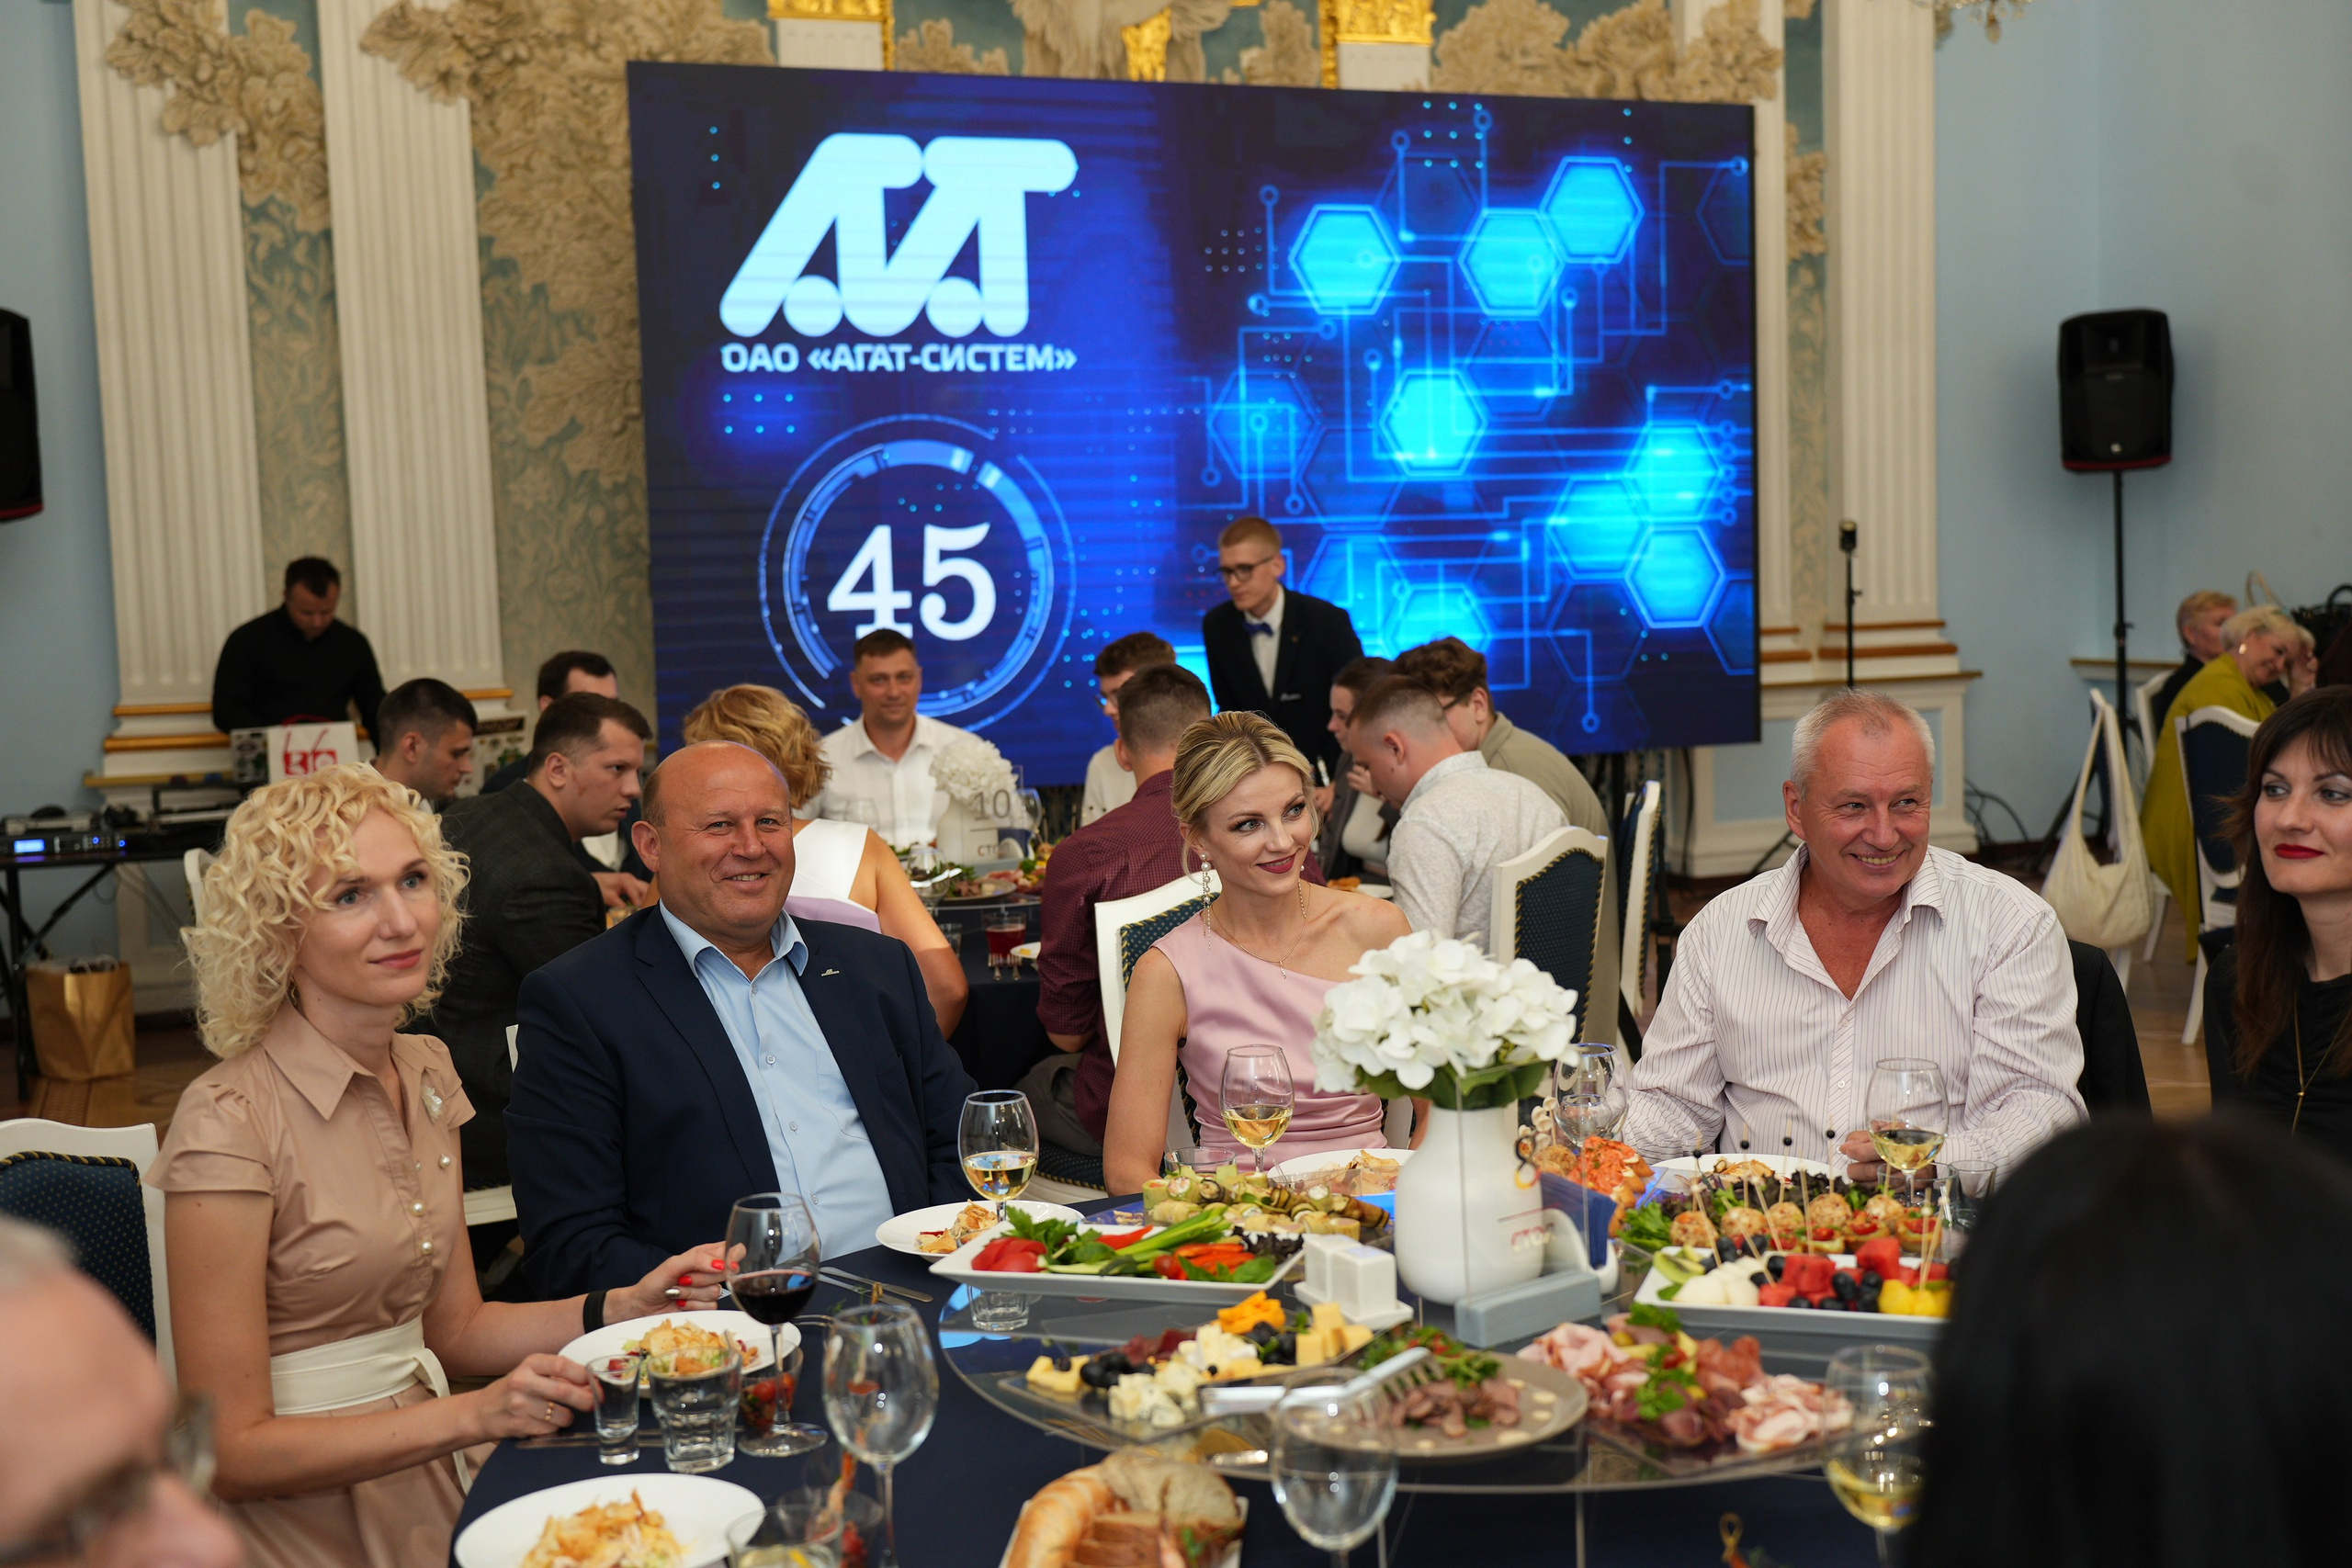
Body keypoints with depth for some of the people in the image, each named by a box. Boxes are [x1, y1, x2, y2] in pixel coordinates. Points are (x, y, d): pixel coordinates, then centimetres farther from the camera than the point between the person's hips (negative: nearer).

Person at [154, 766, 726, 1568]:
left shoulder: (426, 1072, 5)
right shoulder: (228, 1121, -17)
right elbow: (231, 1450, -16)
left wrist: (619, 1308, -2)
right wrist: (471, 1416, -23)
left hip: (431, 1495, 7)